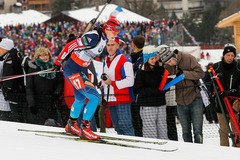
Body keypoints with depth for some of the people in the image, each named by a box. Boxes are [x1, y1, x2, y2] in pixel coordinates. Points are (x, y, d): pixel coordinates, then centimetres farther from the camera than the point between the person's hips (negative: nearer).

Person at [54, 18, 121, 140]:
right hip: (72, 70, -10)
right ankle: (84, 128, -11)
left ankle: (71, 125, 45)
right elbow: (70, 46, -23)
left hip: (81, 70, 10)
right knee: (94, 97, -16)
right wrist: (59, 62, -15)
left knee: (80, 99, 25)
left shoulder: (104, 39, 3)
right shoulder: (93, 37, -27)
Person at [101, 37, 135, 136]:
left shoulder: (124, 61, -9)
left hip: (122, 99, -8)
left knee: (125, 124, -13)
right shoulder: (106, 61, 16)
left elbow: (130, 81, -16)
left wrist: (112, 83, -16)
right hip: (110, 100, 8)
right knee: (117, 126, 10)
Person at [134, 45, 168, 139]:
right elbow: (138, 90, -11)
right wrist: (155, 91, -18)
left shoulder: (160, 69, 8)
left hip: (161, 104, 5)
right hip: (148, 106, -5)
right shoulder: (141, 72, -6)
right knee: (150, 132, -5)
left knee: (162, 130, 9)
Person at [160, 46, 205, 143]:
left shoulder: (188, 59, -10)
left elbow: (201, 73, -13)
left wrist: (184, 73, -21)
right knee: (186, 131, 9)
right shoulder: (168, 66, 2)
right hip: (181, 102, 4)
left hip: (194, 99, -4)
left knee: (197, 130, -4)